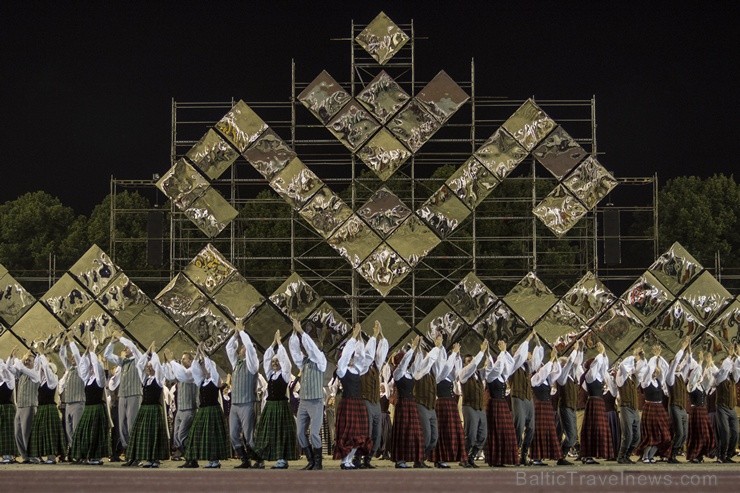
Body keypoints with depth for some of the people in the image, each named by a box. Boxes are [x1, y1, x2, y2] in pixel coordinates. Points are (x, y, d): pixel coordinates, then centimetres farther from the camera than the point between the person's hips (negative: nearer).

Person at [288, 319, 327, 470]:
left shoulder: (320, 361, -3)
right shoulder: (302, 362, 11)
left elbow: (312, 346, -16)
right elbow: (293, 348, 4)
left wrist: (301, 331, -16)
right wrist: (294, 333, -8)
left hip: (316, 402, -6)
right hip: (303, 402, 6)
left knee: (314, 433, -9)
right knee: (300, 433, 3)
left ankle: (318, 462, 2)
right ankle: (311, 461, 12)